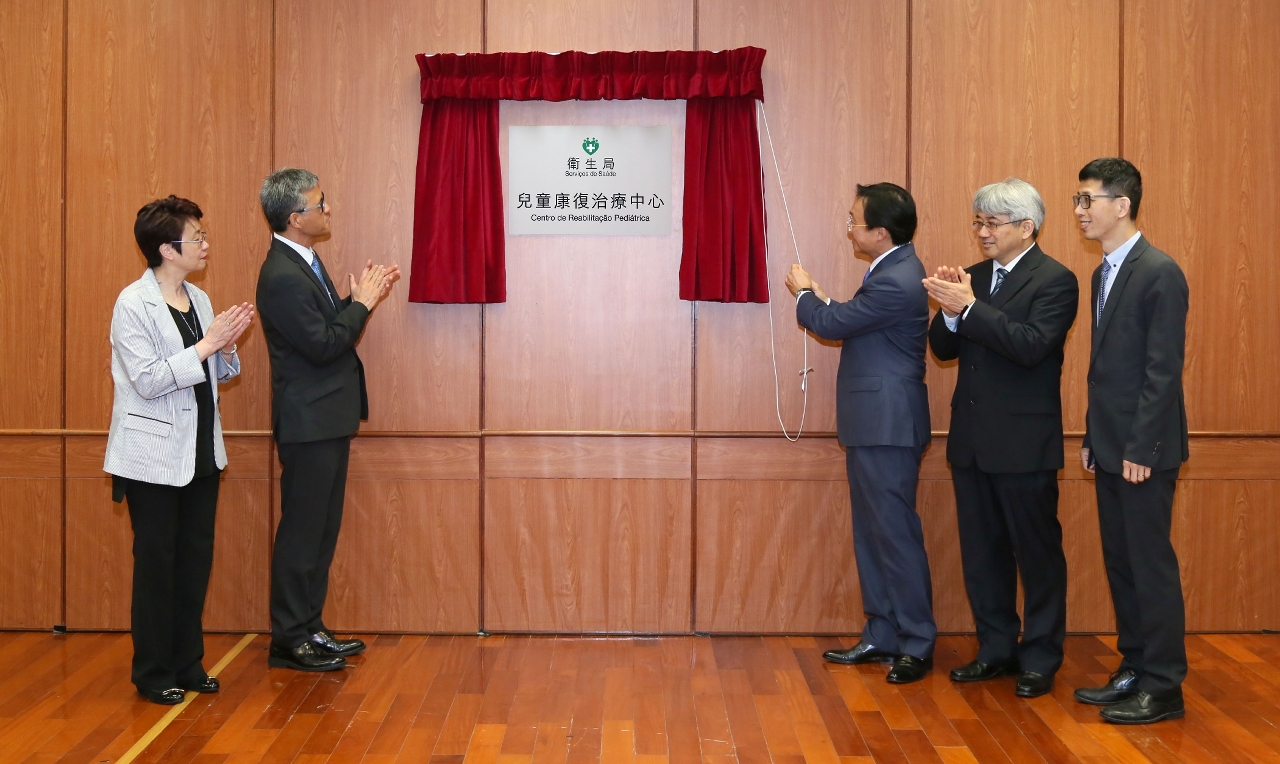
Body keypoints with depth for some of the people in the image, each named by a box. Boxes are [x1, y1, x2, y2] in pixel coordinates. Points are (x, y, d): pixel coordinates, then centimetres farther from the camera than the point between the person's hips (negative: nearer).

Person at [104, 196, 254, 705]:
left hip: (201, 452, 7)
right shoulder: (133, 304, -12)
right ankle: (154, 674, 14)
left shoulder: (199, 300, 9)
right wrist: (206, 345, -21)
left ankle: (188, 663, 22)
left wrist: (227, 347, -6)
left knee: (196, 557, 11)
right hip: (154, 456, -7)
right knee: (156, 561, 3)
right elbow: (148, 380, -20)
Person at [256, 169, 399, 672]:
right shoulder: (282, 277, -20)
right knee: (302, 530, -1)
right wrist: (362, 303, -12)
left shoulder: (303, 263, 12)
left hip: (328, 421, 10)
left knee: (321, 528, 15)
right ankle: (289, 640, 10)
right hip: (309, 423, -10)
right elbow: (323, 344, -22)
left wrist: (362, 298, 5)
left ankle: (309, 628, 25)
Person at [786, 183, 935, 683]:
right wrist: (820, 300, 5)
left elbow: (832, 323, -13)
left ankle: (917, 645, 7)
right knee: (872, 533, 14)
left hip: (888, 426, -11)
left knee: (895, 532, -3)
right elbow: (853, 323, 17)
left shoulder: (896, 282, -21)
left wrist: (804, 294, 6)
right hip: (873, 423, 11)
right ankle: (881, 636, 23)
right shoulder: (893, 270, 12)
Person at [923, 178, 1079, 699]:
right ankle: (996, 649, 26)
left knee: (1037, 552, 5)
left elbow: (1031, 345, -23)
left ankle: (1040, 658, 16)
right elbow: (943, 348, 8)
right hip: (972, 440, 7)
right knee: (981, 553, 14)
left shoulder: (1055, 280, -9)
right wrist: (950, 312, -12)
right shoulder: (976, 276, 11)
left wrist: (969, 308, -25)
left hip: (1024, 443, -7)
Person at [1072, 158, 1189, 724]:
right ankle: (1134, 671, 25)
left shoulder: (1160, 273, -13)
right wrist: (1092, 440, 14)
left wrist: (1141, 449, -19)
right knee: (1120, 563, 14)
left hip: (1143, 450, -9)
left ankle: (1163, 688, 9)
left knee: (1151, 565, -1)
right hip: (1110, 448, 9)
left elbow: (1163, 371, -17)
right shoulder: (1105, 273, 13)